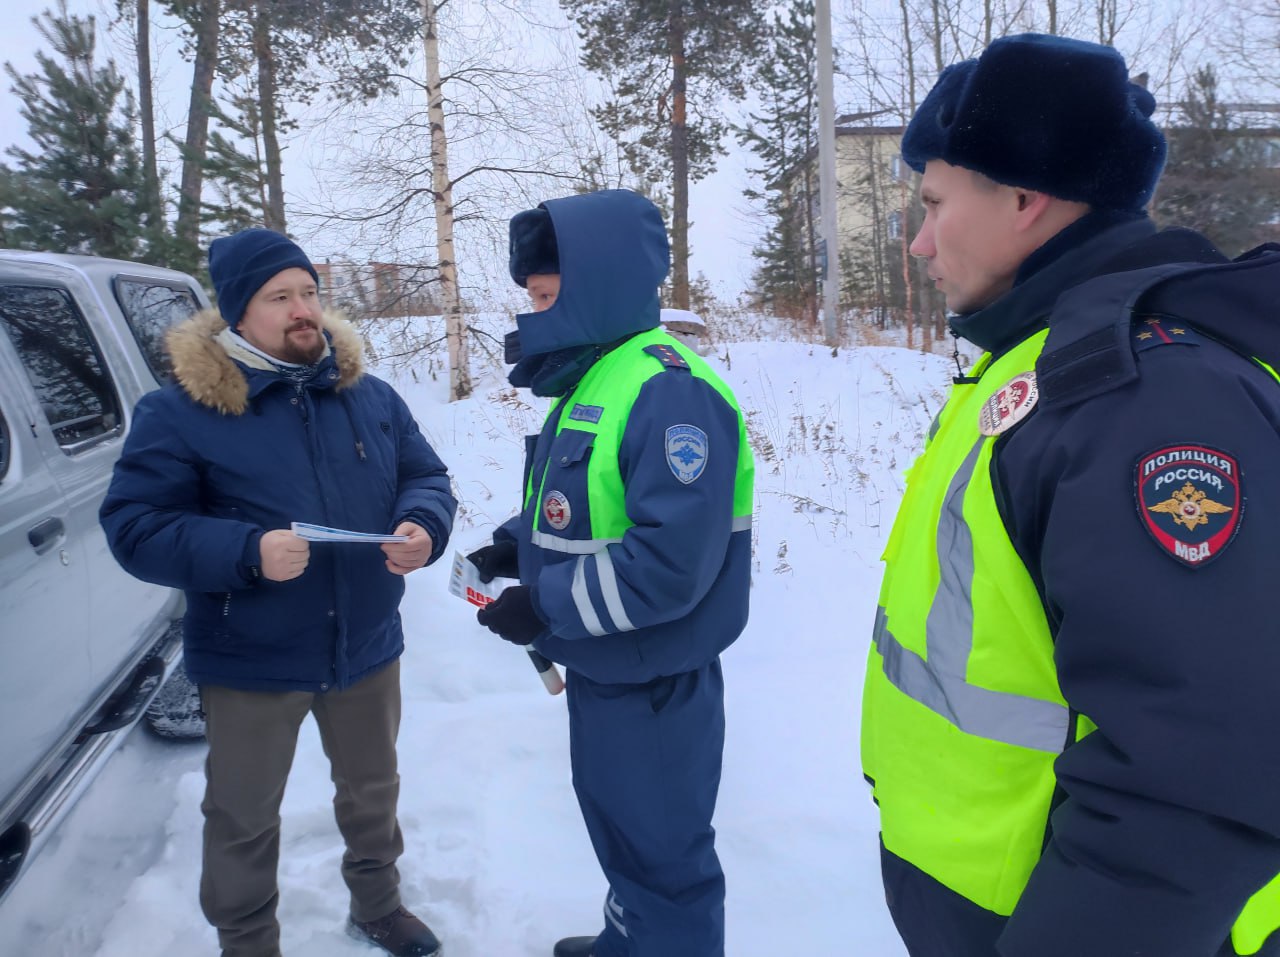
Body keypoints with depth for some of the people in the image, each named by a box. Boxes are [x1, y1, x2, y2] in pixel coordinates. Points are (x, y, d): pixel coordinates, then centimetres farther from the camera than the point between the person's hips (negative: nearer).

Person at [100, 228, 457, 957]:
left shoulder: (369, 396, -1)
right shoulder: (181, 410, -13)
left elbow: (427, 478, 4)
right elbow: (134, 526, -14)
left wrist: (423, 528, -20)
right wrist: (247, 552, -30)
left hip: (366, 648, 4)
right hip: (251, 663, -3)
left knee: (373, 790, 24)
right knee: (245, 821, 15)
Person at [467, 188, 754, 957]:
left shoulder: (670, 391, -25)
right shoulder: (589, 379, 7)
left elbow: (671, 564, -31)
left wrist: (547, 606, -22)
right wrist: (517, 544, 2)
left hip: (654, 687, -10)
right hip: (598, 670, 10)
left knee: (664, 854, 11)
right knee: (616, 829, 27)